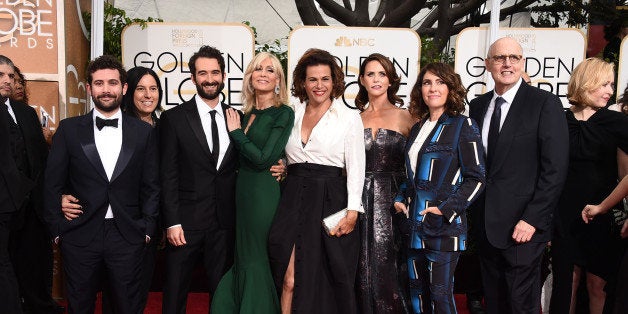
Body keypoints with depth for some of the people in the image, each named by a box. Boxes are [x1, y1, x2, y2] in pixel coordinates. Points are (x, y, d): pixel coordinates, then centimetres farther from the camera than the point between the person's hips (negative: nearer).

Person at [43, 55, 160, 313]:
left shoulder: (143, 132, 3)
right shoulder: (69, 129, 2)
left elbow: (151, 186, 5)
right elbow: (53, 184, 3)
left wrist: (147, 229, -1)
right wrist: (58, 230, -1)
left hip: (127, 237, 0)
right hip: (80, 236, 0)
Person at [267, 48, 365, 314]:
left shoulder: (349, 117, 1)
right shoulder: (293, 116, 12)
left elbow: (356, 168, -3)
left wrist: (352, 212, -11)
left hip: (330, 203, -2)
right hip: (293, 201, 3)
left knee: (326, 281, 5)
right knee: (290, 281, -3)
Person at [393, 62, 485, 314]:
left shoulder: (463, 126, -4)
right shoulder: (418, 128, 14)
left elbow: (476, 178, -8)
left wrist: (447, 209, -17)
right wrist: (401, 199, 6)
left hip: (444, 226, -6)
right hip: (415, 225, 6)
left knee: (440, 293, -1)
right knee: (417, 291, 13)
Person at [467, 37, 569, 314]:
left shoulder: (545, 104, -7)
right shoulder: (477, 106, 9)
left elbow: (555, 169, -12)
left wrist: (532, 220, -15)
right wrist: (474, 212, 5)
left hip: (522, 226, -5)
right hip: (485, 224, 5)